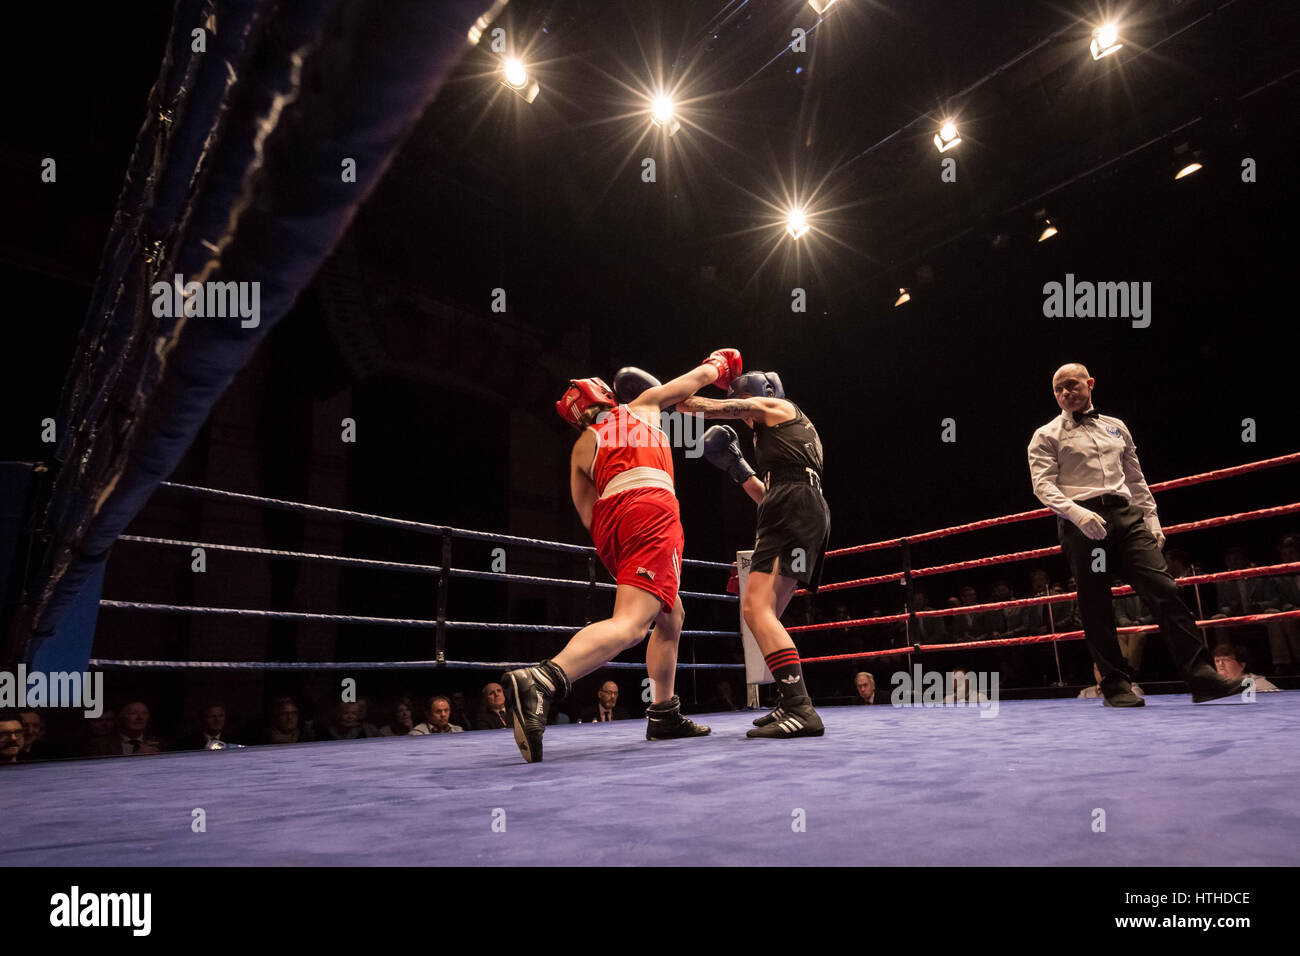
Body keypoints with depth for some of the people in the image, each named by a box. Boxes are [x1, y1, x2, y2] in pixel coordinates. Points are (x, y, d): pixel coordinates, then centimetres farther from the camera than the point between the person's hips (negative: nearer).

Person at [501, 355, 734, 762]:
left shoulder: (581, 446, 27)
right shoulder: (642, 405, 24)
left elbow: (588, 517, 19)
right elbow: (698, 377, 35)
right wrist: (717, 364, 56)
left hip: (609, 522, 6)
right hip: (651, 508, -5)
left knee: (671, 615, 24)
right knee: (630, 623, -21)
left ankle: (664, 715, 25)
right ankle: (540, 682, -42)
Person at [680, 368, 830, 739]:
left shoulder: (777, 407, 10)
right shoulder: (789, 431, 33)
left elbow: (711, 407, 9)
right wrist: (736, 466, 26)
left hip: (793, 510, -10)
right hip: (805, 515, 10)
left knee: (756, 608, -21)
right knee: (765, 614, 14)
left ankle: (801, 710, -30)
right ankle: (791, 703, 17)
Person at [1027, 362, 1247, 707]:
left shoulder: (1116, 428, 22)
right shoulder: (1047, 436, 8)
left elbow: (1136, 479, 25)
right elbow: (1043, 485, -4)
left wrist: (1151, 518, 15)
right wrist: (1075, 512, -20)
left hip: (1126, 517, 4)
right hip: (1081, 522, -3)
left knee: (1164, 590, -10)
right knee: (1096, 607, -3)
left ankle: (1202, 678, -9)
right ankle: (1115, 686, 5)